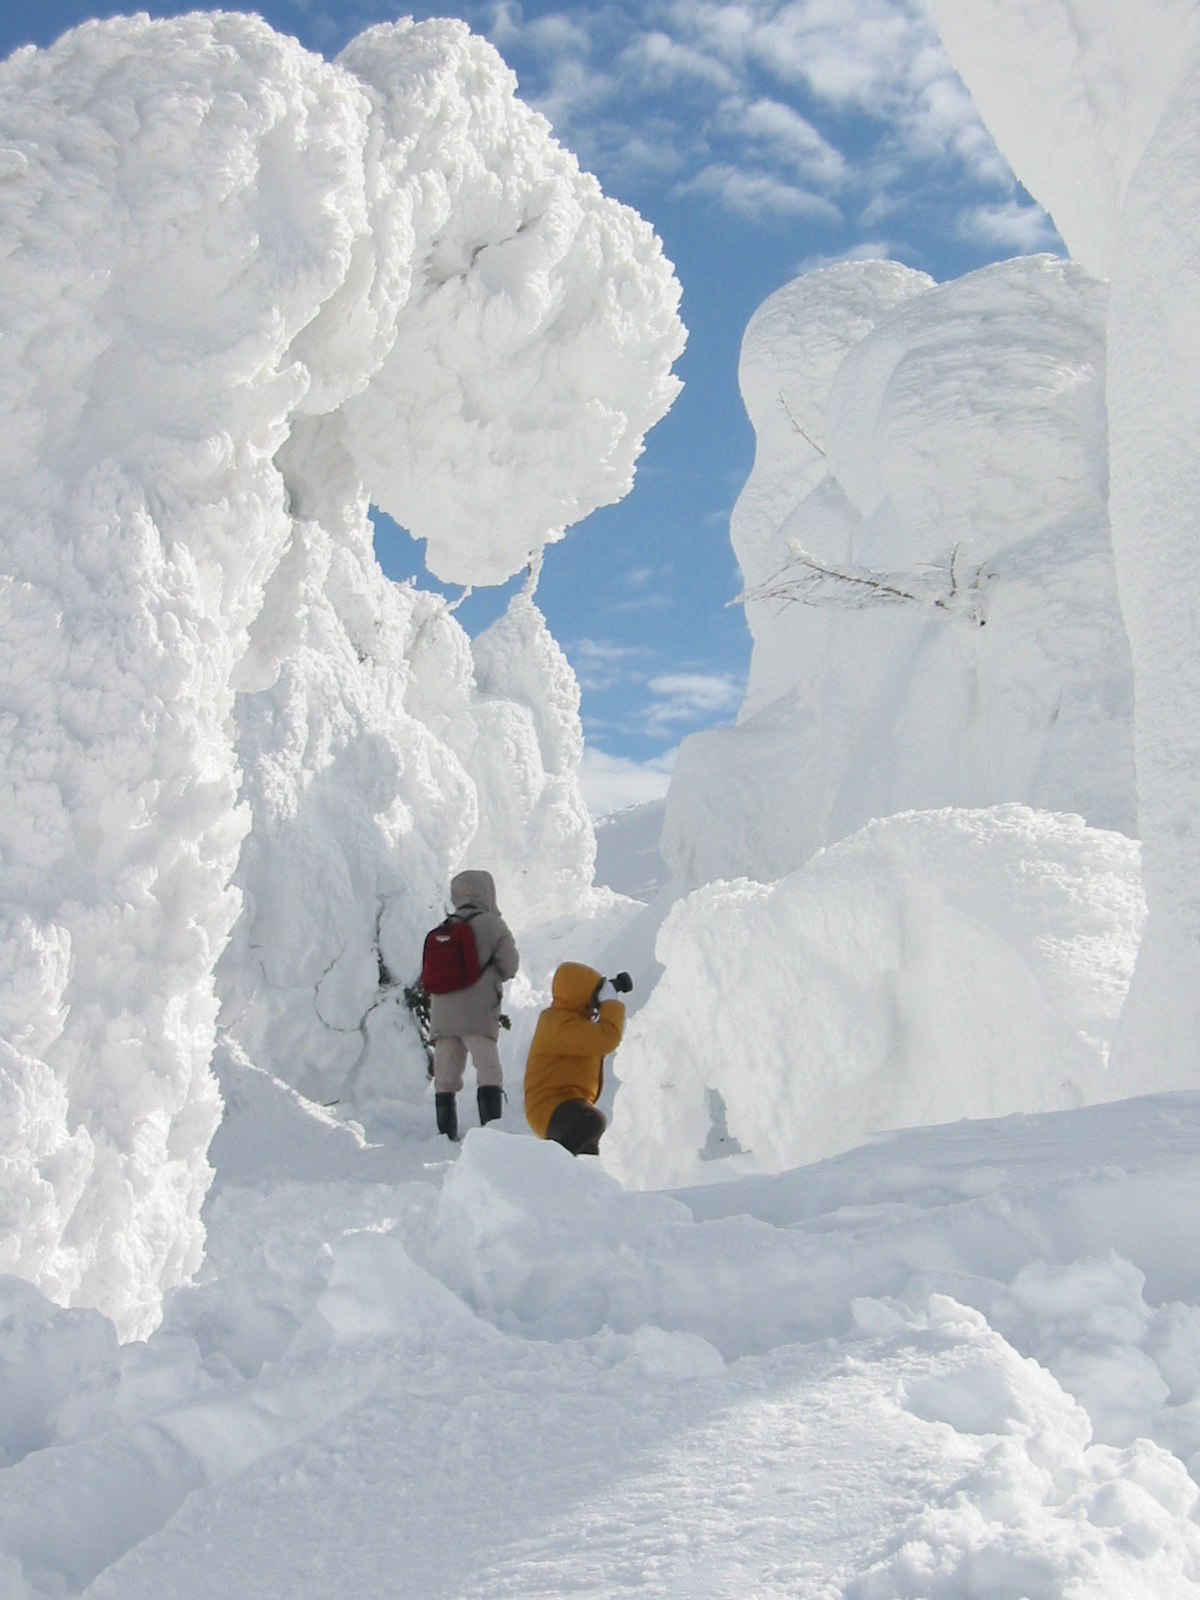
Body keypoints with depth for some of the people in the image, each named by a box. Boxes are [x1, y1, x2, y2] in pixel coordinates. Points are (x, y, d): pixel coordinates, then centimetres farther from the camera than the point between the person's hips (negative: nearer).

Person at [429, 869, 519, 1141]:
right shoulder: (492, 925, 0)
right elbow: (510, 965, 0)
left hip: (442, 1015, 5)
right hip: (478, 1014, -5)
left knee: (445, 1076, 7)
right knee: (489, 1072, -5)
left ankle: (446, 1133, 6)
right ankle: (490, 1126, -15)